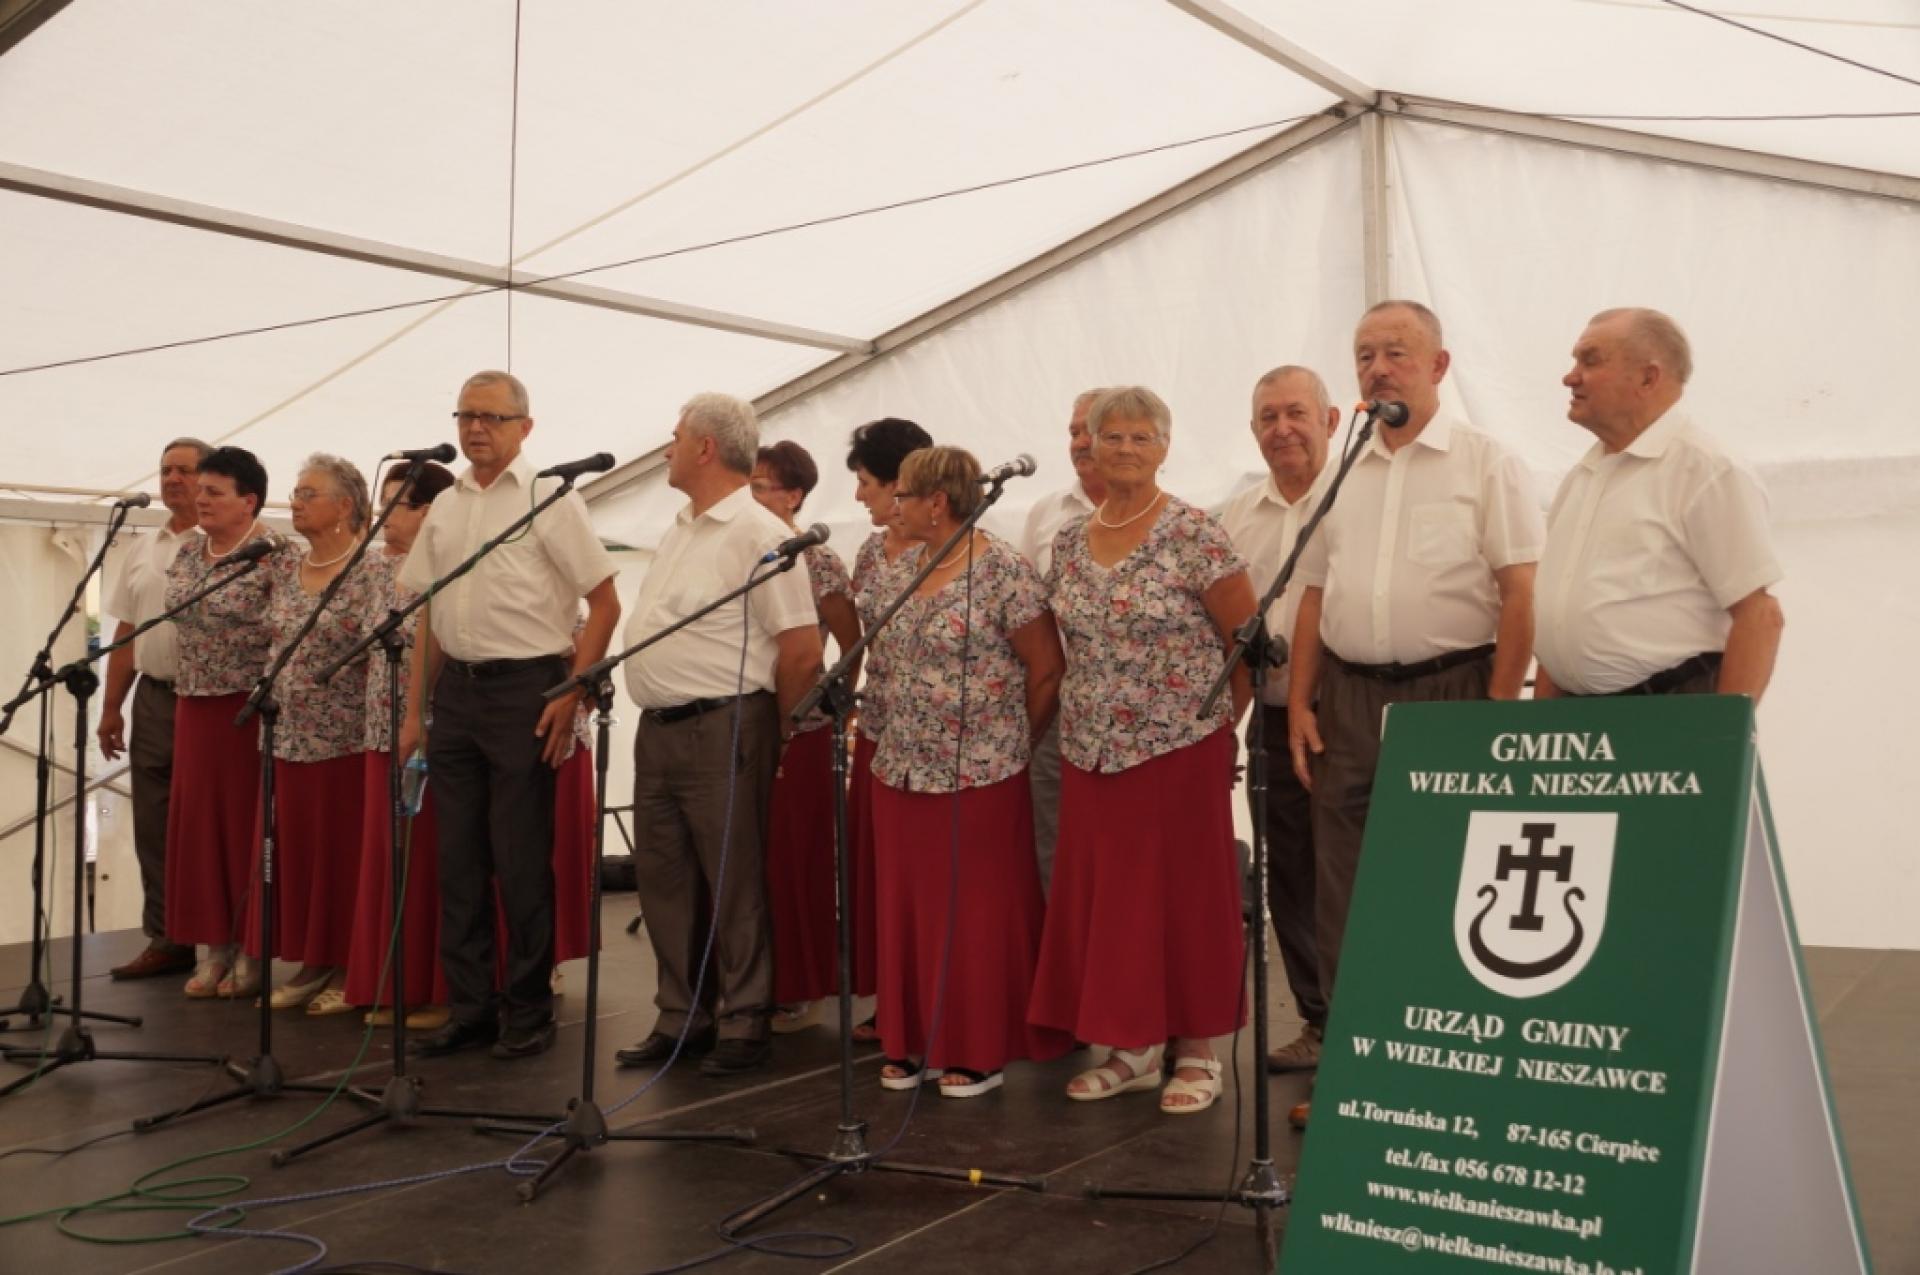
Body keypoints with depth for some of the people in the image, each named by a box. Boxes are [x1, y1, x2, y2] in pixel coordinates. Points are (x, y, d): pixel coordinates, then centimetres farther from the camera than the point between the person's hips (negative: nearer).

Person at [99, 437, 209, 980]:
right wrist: (111, 706, 15)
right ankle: (166, 940, 19)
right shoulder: (142, 548, 14)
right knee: (154, 827, 10)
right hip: (153, 697, 7)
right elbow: (126, 632, 17)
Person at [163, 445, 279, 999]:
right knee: (199, 820, 7)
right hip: (194, 704, 7)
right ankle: (214, 946, 16)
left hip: (250, 705, -7)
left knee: (247, 822, -1)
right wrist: (186, 690, 15)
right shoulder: (187, 553, 12)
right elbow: (179, 622, 19)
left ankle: (252, 951, 9)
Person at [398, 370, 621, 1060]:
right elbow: (429, 615, 17)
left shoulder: (549, 499, -4)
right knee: (458, 857, 9)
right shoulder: (444, 507, 13)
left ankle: (528, 1011, 12)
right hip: (454, 688, 6)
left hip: (524, 688, -6)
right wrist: (414, 712, 12)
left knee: (521, 860, -1)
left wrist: (571, 696, -13)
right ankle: (470, 1006, 20)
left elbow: (604, 602, -7)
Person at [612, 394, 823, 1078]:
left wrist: (764, 728, -3)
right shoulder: (679, 531, 16)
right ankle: (681, 1019, 25)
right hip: (658, 731, 9)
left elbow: (803, 650, -16)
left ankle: (744, 1025, 11)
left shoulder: (758, 535, -12)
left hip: (721, 732, -9)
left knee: (734, 881, 0)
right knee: (664, 877, 13)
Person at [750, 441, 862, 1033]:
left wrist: (832, 709, -6)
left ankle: (798, 991, 16)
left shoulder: (819, 563, -7)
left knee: (791, 863, 2)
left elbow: (854, 648, -6)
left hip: (796, 735, -5)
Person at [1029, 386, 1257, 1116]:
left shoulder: (1195, 536, -9)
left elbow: (1248, 641, -5)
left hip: (1180, 749, -5)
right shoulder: (1069, 541, 8)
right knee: (1100, 895, 8)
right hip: (1091, 754, 5)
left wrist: (1218, 720, 0)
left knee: (1185, 896, 3)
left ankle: (1198, 1051, 16)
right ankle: (1133, 1047, 21)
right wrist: (1088, 707, 10)